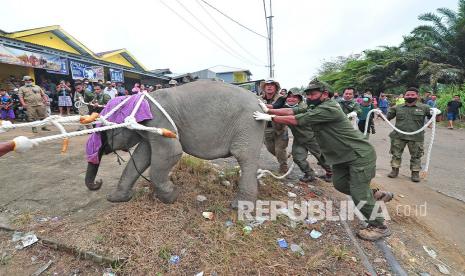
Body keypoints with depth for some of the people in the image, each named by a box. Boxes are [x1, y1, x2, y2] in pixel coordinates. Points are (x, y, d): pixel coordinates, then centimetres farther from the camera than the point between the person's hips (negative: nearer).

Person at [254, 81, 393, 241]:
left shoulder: (327, 109, -25)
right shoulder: (314, 108, 4)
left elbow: (295, 120, -28)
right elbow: (292, 111, -2)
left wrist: (270, 118, -21)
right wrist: (269, 110, -11)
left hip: (360, 155, -9)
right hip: (343, 156, 10)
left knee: (357, 193, -6)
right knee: (340, 184, 15)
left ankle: (379, 227, 16)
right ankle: (375, 195, 35)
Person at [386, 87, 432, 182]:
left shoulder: (424, 107, 4)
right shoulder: (397, 107, 8)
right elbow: (387, 117, 11)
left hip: (416, 138, -1)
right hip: (398, 136, 1)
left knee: (416, 156, 7)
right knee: (396, 154, 8)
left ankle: (415, 173, 19)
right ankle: (395, 170, 21)